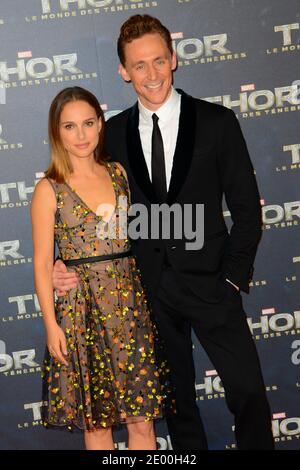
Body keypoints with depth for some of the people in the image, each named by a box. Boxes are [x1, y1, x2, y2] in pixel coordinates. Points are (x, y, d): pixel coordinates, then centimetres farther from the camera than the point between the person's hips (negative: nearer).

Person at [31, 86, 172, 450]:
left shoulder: (118, 172, 6)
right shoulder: (49, 189, -4)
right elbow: (42, 262, -4)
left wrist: (145, 294, 8)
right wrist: (51, 324, -9)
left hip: (130, 301, 3)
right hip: (81, 308, -3)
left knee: (142, 415, 6)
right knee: (97, 419, 8)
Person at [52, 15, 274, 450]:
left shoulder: (217, 122, -5)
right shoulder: (113, 133, 2)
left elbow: (246, 207, -2)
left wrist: (235, 278, -8)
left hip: (209, 282, -2)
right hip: (150, 287, 2)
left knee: (248, 390, -1)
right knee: (175, 395, 15)